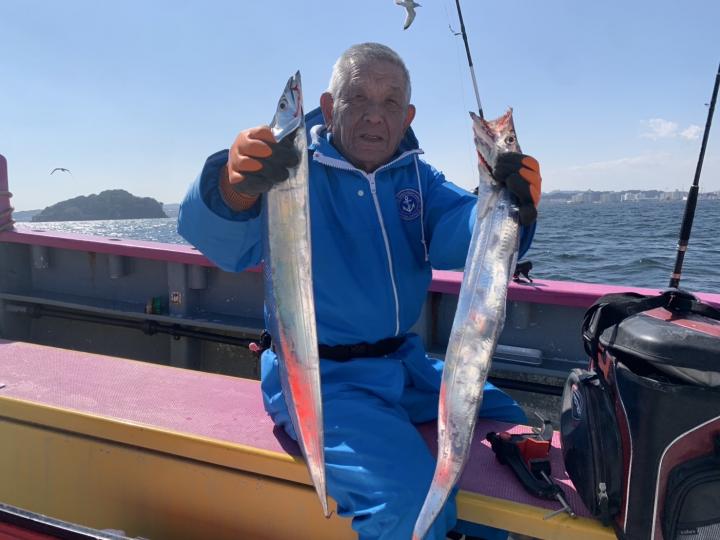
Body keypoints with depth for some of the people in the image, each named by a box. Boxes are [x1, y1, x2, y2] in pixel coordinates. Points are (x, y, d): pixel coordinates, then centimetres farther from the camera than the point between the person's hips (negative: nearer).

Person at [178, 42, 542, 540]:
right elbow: (219, 238, -25)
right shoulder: (296, 172, -9)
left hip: (405, 364, 6)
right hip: (319, 377, -6)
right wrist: (235, 188, -48)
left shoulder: (416, 175, 7)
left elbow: (459, 233, -10)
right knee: (410, 496, -26)